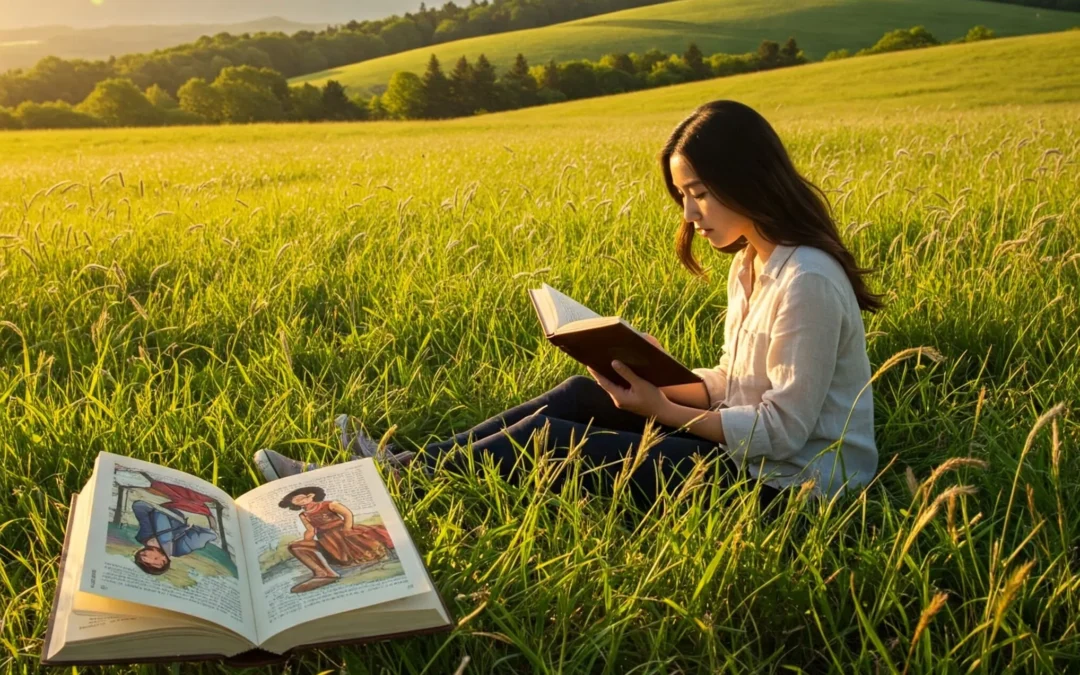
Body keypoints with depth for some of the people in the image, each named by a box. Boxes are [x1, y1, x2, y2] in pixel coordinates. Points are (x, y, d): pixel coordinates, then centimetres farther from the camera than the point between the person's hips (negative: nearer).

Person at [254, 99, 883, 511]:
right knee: (582, 394, -1)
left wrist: (663, 411, -20)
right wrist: (659, 380, -5)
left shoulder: (805, 282, -22)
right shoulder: (751, 265, 8)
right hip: (742, 446, 9)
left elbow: (782, 430, -21)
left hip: (783, 481, -9)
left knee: (548, 438, -12)